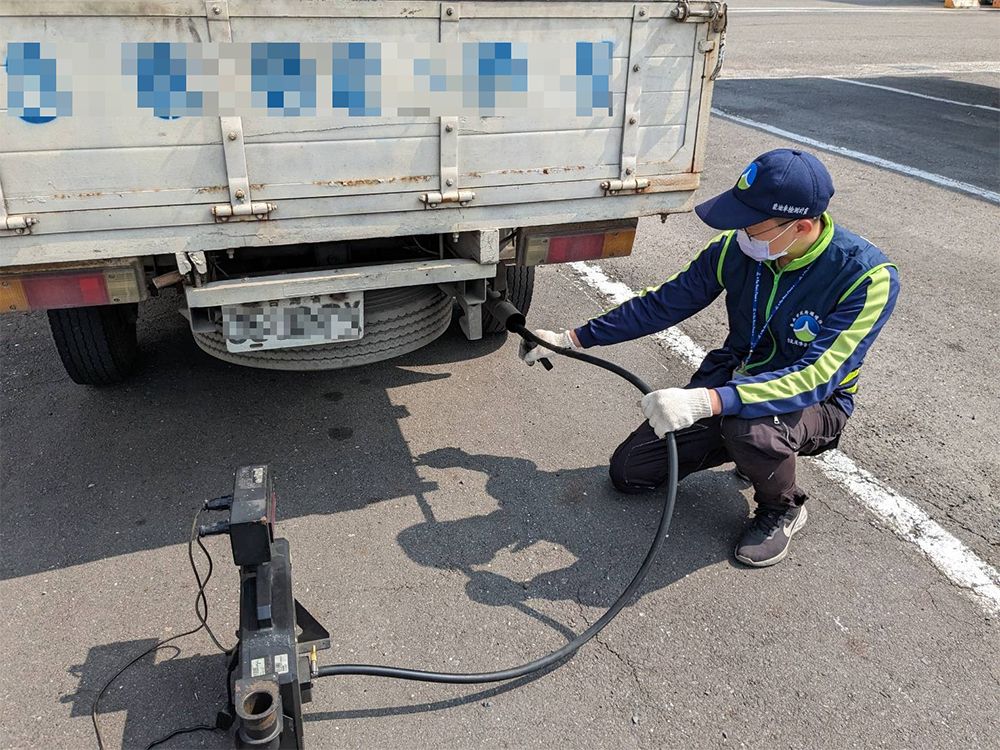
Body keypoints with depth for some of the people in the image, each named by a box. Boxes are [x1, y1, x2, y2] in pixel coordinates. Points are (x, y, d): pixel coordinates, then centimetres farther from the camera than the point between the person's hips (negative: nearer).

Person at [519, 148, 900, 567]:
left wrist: (707, 401, -49)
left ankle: (782, 509, -5)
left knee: (750, 427, -40)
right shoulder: (737, 247, -14)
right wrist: (572, 340, -2)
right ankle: (744, 450, 19)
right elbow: (662, 304, -2)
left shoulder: (868, 277, -27)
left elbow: (814, 379, -36)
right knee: (629, 473, -1)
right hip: (733, 379, 5)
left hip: (814, 404, -4)